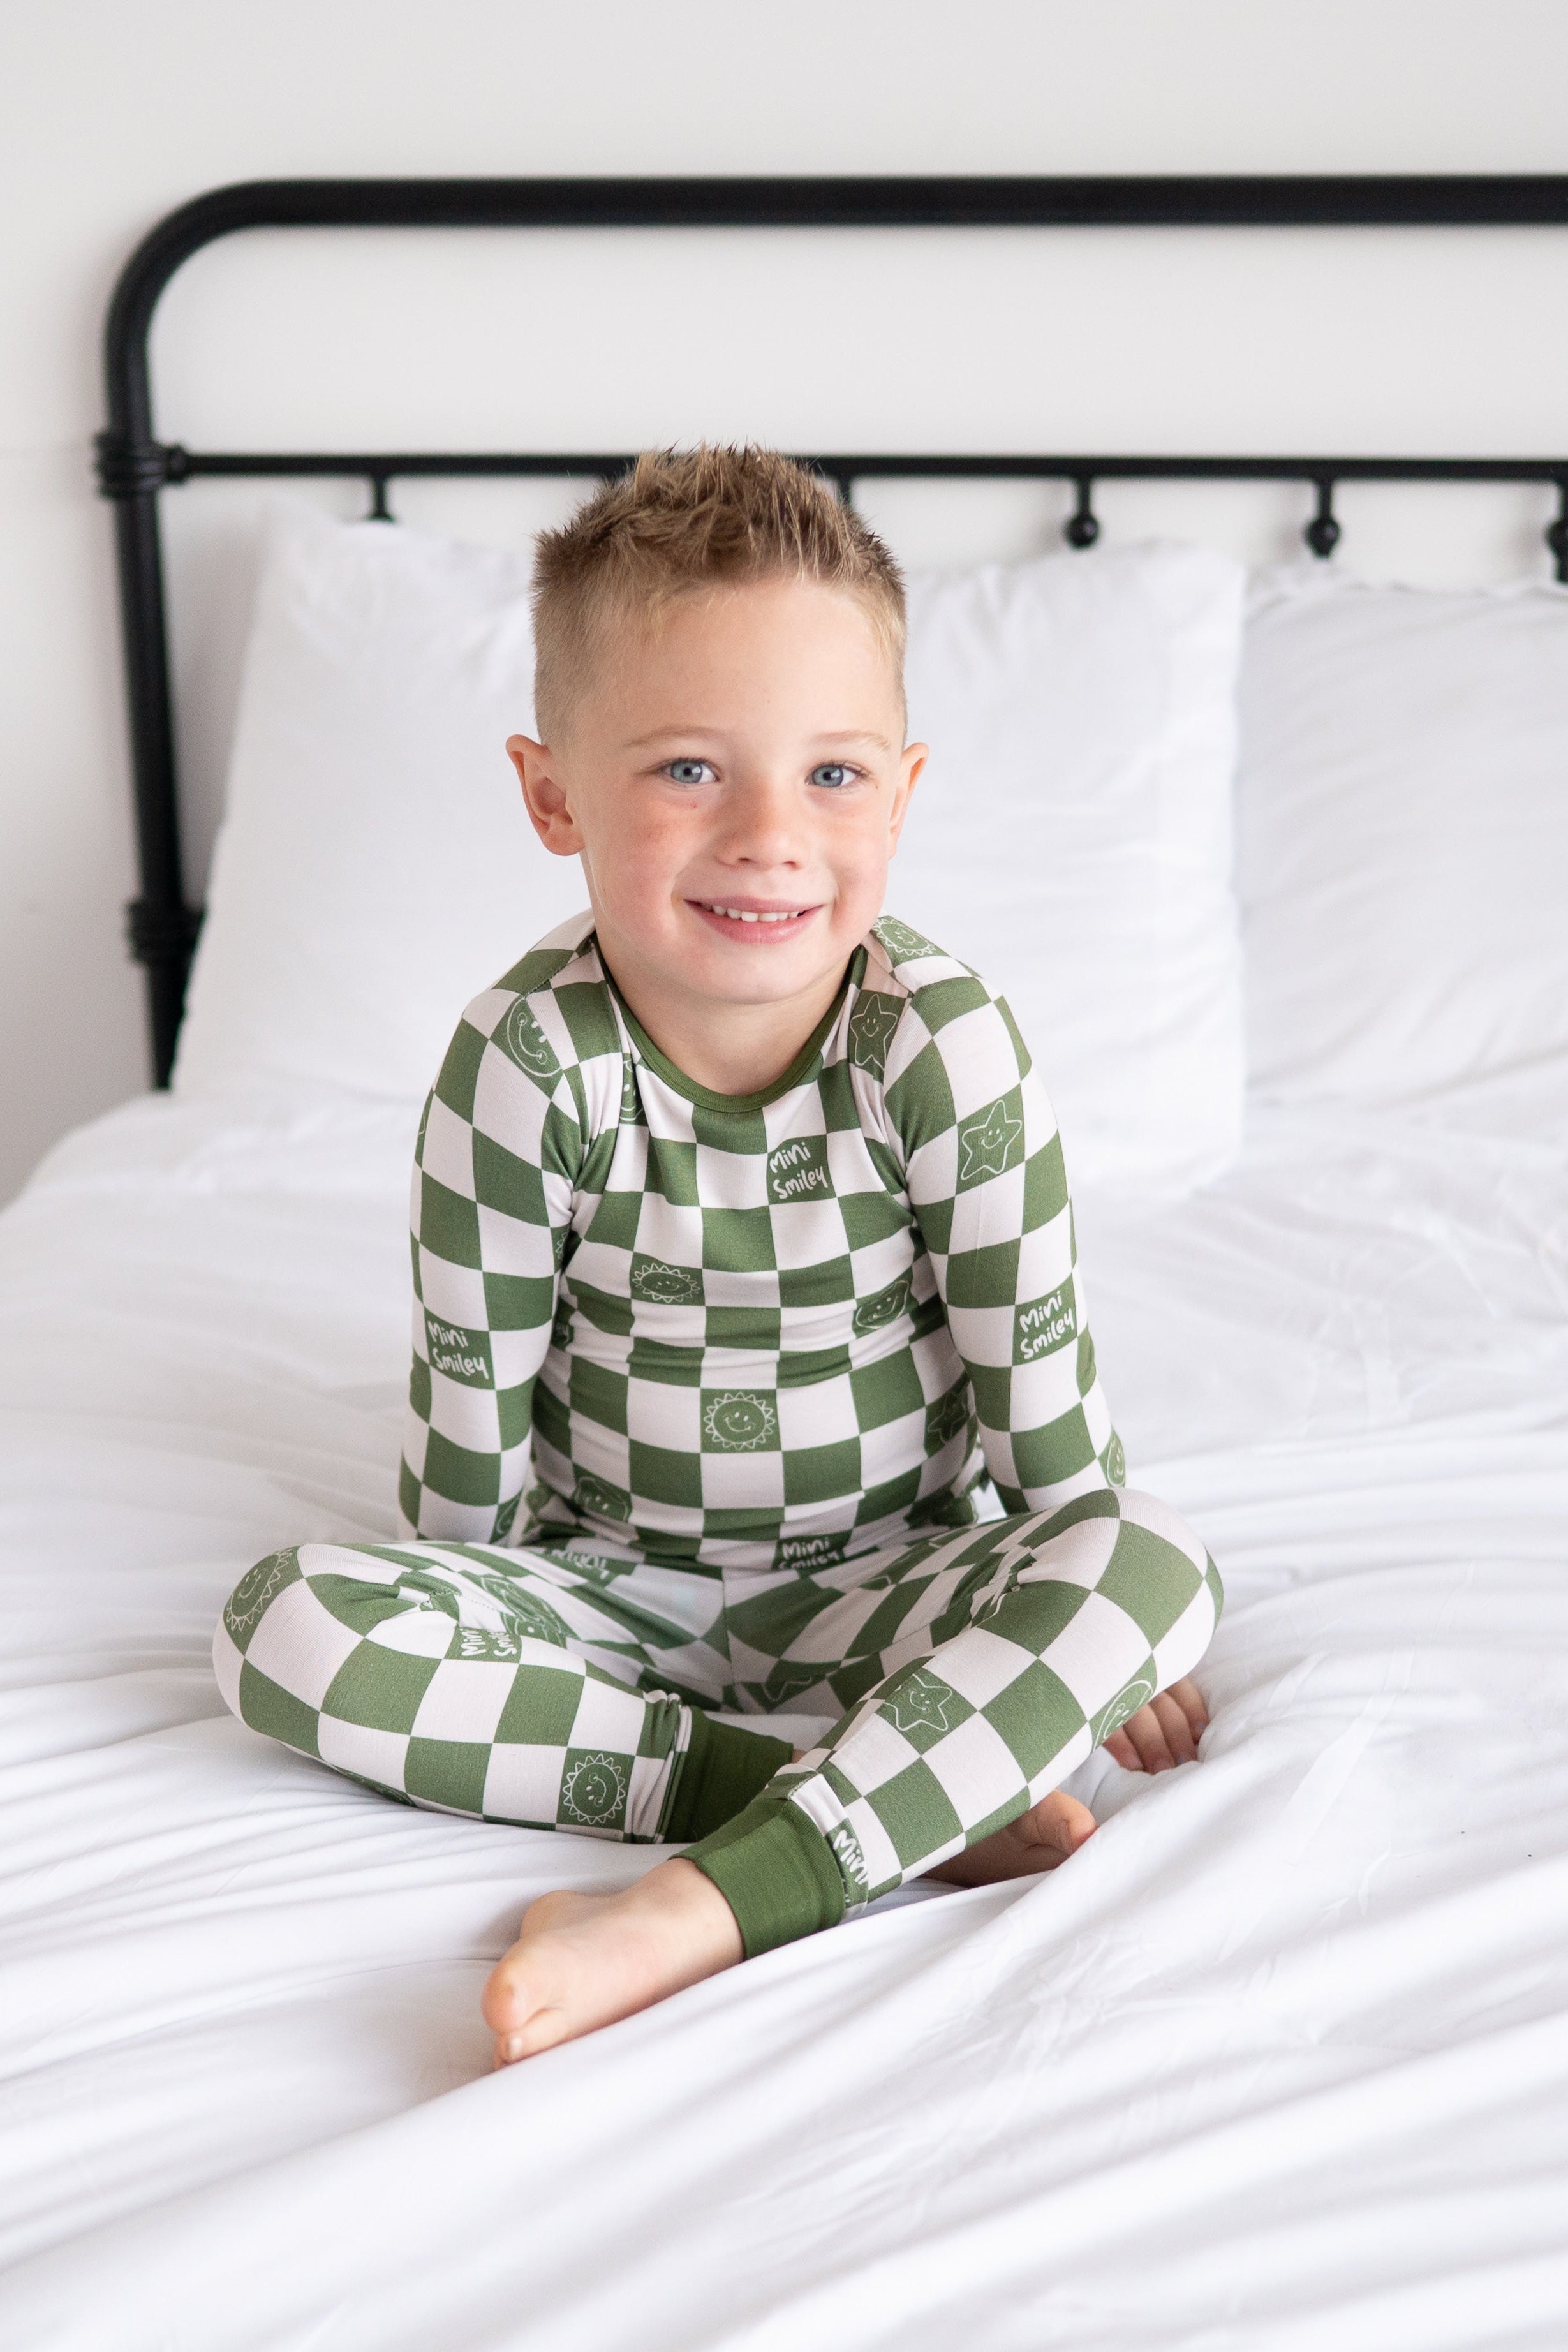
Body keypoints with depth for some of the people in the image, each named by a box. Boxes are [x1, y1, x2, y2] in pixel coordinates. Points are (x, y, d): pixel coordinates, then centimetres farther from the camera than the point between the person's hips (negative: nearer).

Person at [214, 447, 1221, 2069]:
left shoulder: (946, 1045, -17)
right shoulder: (523, 1066, -17)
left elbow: (1034, 1360, -9)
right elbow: (472, 1388, -8)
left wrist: (1086, 1641, -1)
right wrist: (461, 1657, 0)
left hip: (885, 1579, 0)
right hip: (604, 1583, 1)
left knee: (1160, 1574, -27)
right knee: (284, 1621, -23)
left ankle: (703, 1906, -34)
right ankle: (922, 1793, -26)